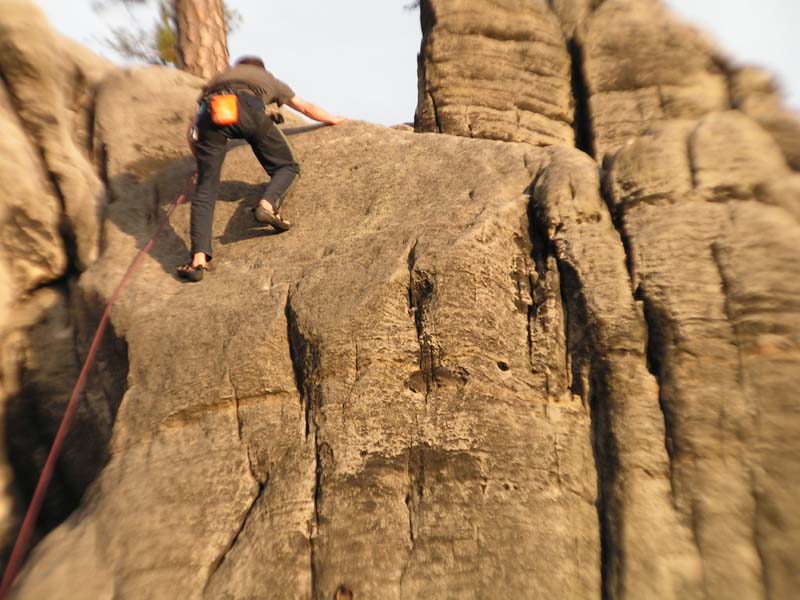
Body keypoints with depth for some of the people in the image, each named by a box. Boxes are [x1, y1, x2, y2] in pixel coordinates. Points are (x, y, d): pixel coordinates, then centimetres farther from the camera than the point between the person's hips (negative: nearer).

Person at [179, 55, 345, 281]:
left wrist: (202, 160, 49)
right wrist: (334, 119, 67)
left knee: (205, 188, 5)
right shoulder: (268, 79, 40)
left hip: (210, 112, 2)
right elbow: (308, 109, 49)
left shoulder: (218, 78, 43)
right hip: (247, 109, -2)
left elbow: (193, 127, 37)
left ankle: (199, 260, -8)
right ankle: (268, 204, -15)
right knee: (287, 167, 17)